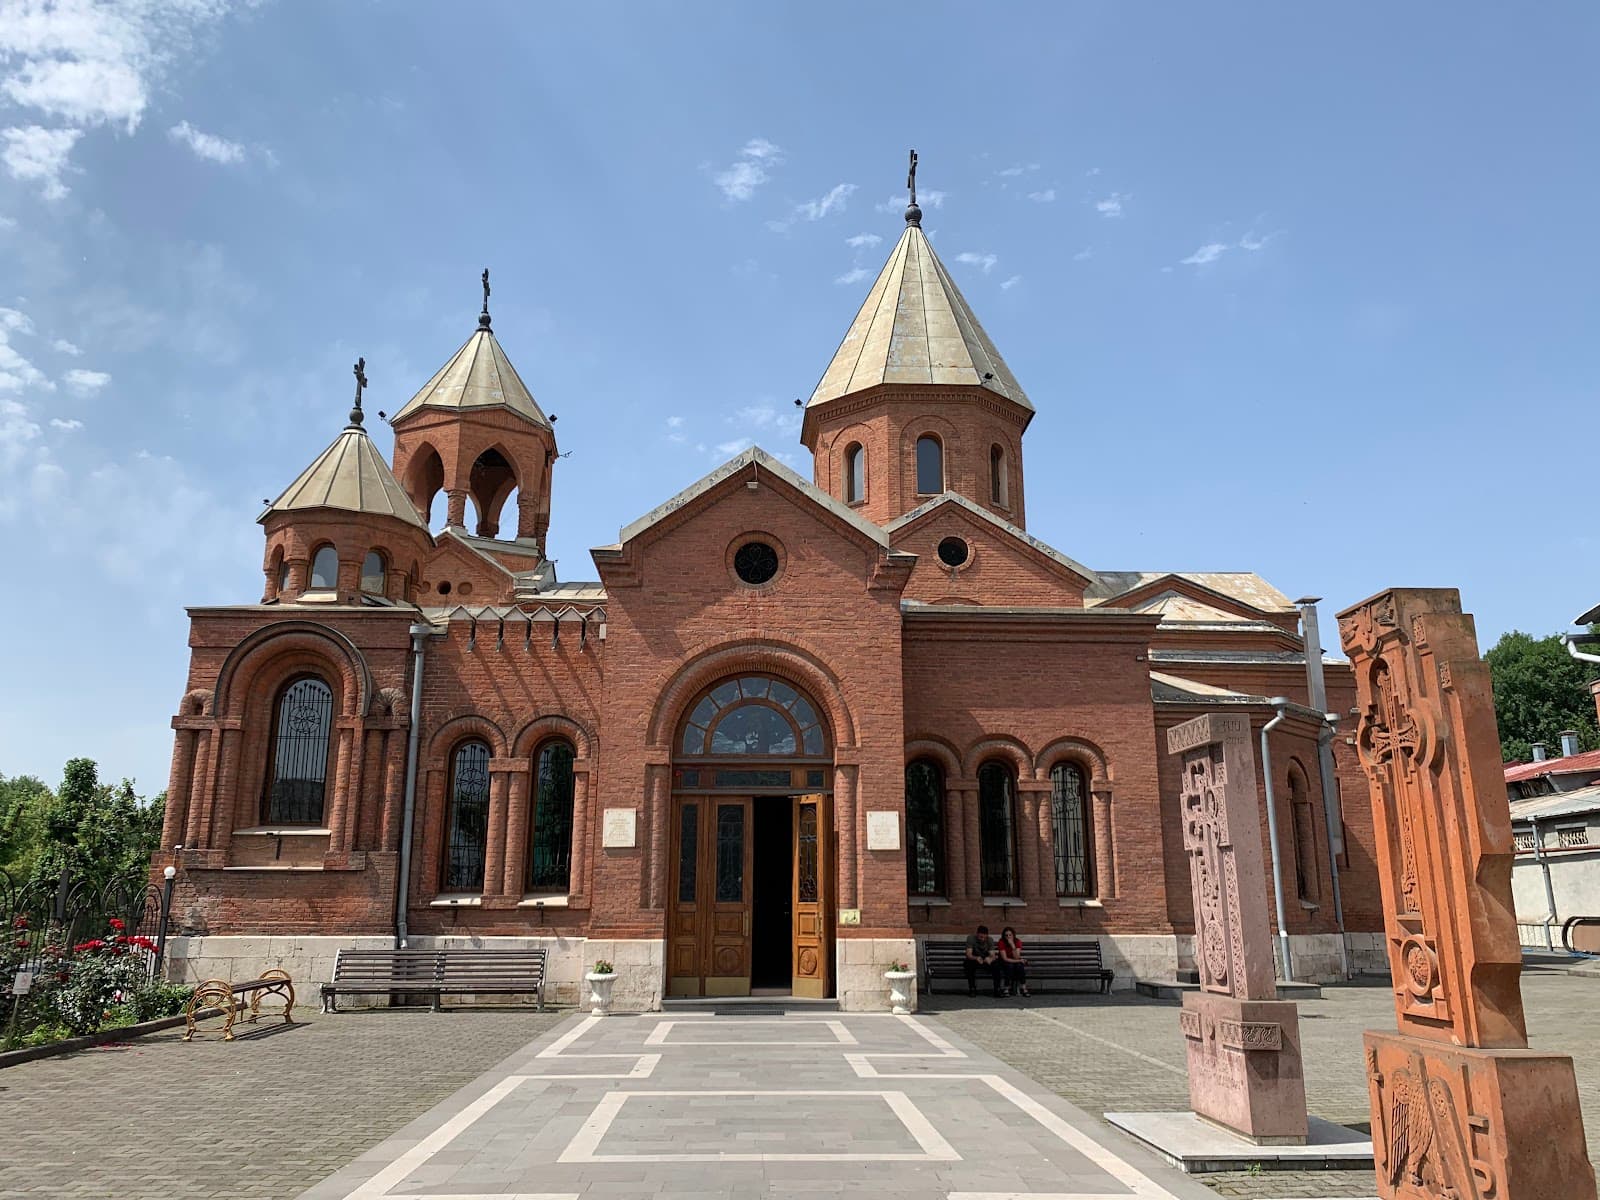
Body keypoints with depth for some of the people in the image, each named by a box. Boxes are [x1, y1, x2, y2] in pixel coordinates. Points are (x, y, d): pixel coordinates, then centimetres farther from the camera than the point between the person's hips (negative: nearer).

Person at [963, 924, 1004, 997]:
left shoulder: (990, 940, -11)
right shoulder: (971, 938, -20)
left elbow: (992, 955, -21)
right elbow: (968, 954, -29)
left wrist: (990, 959, -47)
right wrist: (976, 958, -52)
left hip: (986, 960, 2)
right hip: (974, 959, -2)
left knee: (997, 964, -29)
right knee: (969, 964, -37)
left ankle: (997, 989, -21)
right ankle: (972, 989, -23)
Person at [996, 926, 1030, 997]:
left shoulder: (1018, 941, -15)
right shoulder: (1002, 942, -20)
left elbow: (1016, 957, -23)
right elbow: (1005, 959, -22)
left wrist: (1013, 945, -34)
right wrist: (1019, 961, -24)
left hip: (1015, 961, 2)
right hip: (1005, 962, -2)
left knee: (1019, 965, -30)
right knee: (1010, 966, -34)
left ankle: (1024, 989, -26)